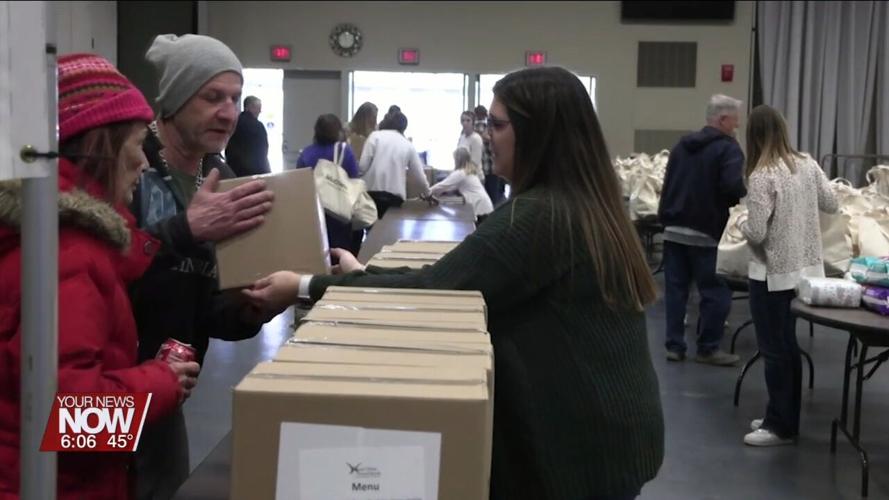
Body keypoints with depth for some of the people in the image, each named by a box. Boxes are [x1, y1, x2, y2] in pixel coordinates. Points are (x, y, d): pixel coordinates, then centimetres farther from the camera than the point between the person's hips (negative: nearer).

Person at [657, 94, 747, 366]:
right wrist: (746, 189, -3)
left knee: (675, 288, 8)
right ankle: (708, 348, 7)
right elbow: (734, 186, -23)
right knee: (715, 292, 3)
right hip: (706, 231, -7)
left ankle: (674, 345, 11)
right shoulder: (728, 148, -9)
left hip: (673, 228, 7)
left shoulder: (682, 145, 15)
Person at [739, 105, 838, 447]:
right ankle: (784, 418, 26)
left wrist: (742, 225, 1)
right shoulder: (808, 165, 0)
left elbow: (757, 233, -20)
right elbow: (832, 205, 12)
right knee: (788, 347, 16)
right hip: (806, 268, 7)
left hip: (773, 273, -7)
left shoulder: (762, 176, -19)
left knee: (775, 350, 3)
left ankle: (781, 427, 10)